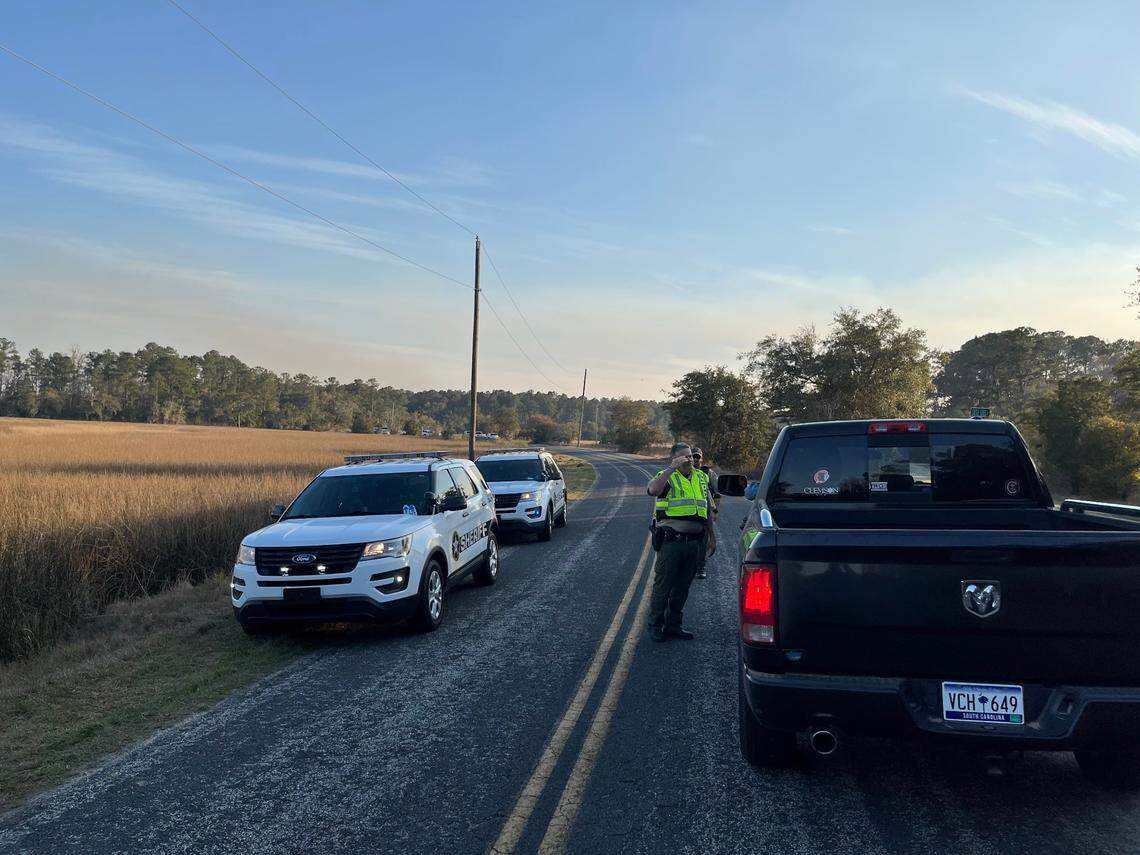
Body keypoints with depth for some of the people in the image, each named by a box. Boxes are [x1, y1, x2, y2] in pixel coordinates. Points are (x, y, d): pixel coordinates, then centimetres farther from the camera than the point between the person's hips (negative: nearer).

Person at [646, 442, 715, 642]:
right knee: (663, 585, 0)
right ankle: (655, 626, 11)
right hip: (672, 541, -5)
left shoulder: (702, 477, 15)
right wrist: (672, 468, -27)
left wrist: (711, 536, 22)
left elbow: (707, 510, 23)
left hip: (695, 541, 6)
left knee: (683, 586, 12)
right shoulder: (667, 477, -3)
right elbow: (653, 490, -28)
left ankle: (674, 624, 23)